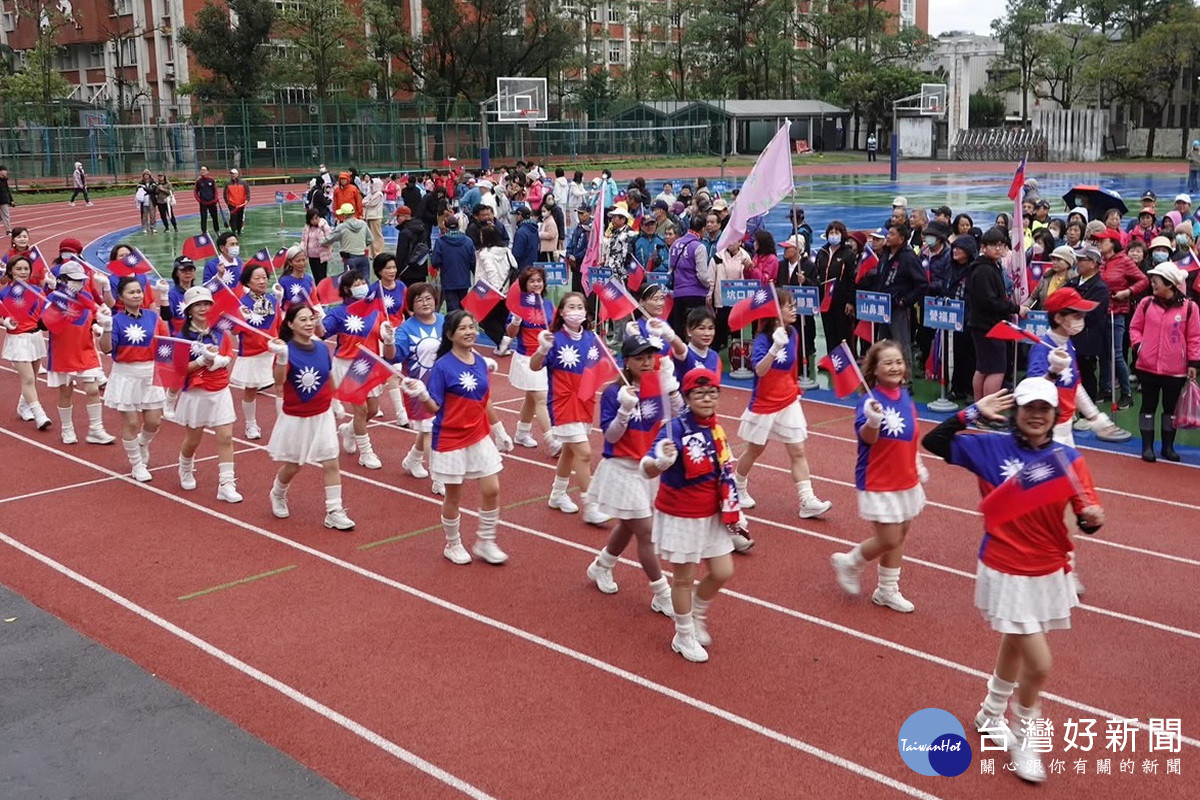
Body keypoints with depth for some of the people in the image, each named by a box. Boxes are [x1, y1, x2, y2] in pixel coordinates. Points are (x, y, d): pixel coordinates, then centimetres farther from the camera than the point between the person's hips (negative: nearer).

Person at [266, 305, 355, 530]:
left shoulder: (322, 348, -3)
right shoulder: (287, 349, -17)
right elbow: (279, 382, -32)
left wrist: (335, 401, 20)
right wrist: (281, 358, -47)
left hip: (322, 416, 3)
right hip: (295, 418, -3)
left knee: (331, 463, -3)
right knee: (292, 466, 12)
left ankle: (334, 512, 5)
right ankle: (277, 495, 42)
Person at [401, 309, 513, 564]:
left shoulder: (481, 362, 2)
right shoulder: (443, 366, -14)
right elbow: (434, 407, -13)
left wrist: (500, 432, 17)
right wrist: (421, 394, -33)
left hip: (480, 437, 5)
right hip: (451, 440, -5)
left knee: (492, 490, 2)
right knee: (453, 496, 8)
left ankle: (485, 542, 20)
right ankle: (453, 544, 29)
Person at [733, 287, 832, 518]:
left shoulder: (793, 334, -1)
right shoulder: (763, 339, -19)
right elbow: (760, 370, -37)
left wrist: (795, 390, 16)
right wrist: (775, 347, -50)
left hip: (788, 403, 5)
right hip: (764, 404, -5)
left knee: (798, 452, -1)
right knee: (754, 450, 13)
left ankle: (807, 502, -1)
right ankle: (739, 490, 36)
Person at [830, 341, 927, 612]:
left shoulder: (905, 397, 3)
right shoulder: (871, 401, -20)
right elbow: (867, 437, -33)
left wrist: (918, 466, 24)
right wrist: (873, 420, -53)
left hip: (906, 481, 8)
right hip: (878, 483, -8)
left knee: (901, 534, 15)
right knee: (888, 540, -6)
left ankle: (887, 591, 30)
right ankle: (848, 563, 22)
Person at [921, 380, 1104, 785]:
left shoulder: (1069, 459, -5)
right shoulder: (990, 447, -10)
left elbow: (1086, 517, -10)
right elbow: (933, 442, -12)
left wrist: (1092, 518, -33)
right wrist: (973, 412, -19)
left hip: (1049, 574, 4)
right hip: (1007, 574, -4)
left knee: (1014, 646, 25)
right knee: (1039, 665, -8)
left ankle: (991, 714, 51)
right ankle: (1022, 739, 19)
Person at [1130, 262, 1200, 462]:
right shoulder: (1146, 303, -1)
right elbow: (1135, 327, 8)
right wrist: (1138, 345, -9)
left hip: (1176, 370, -1)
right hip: (1147, 366, 1)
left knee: (1171, 407, 11)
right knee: (1148, 406, 8)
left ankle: (1168, 447, 22)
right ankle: (1147, 446, 17)